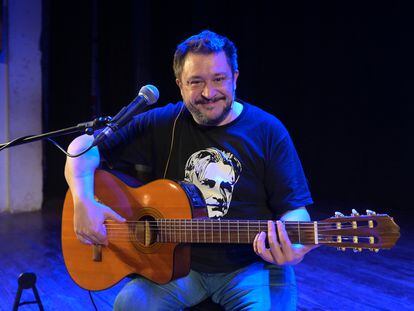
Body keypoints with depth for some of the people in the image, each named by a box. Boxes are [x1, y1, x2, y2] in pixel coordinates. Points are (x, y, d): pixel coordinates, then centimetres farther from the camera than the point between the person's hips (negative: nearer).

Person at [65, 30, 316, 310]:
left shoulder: (267, 131, -3)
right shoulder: (162, 124, 0)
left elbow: (294, 210, -4)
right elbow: (84, 147, 0)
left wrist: (290, 247, -27)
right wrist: (84, 202, -18)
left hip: (251, 265, 0)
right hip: (178, 263, 1)